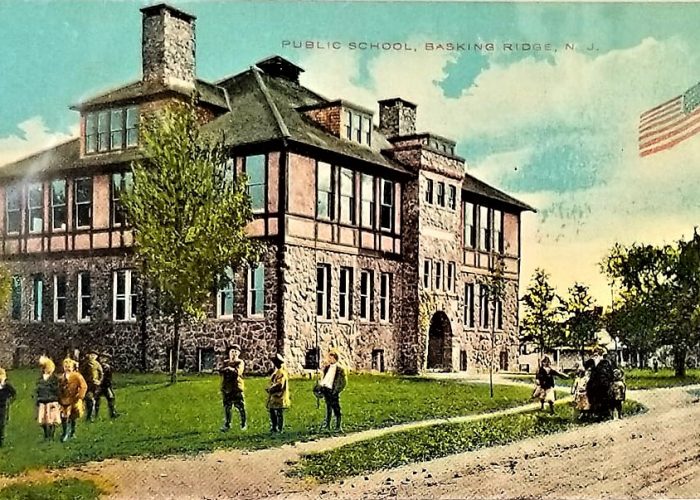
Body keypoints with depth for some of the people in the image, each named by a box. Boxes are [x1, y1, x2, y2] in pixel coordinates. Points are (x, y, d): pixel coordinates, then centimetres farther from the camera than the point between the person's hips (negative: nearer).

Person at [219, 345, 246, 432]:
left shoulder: (240, 362, 2)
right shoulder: (225, 362, 15)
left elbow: (237, 372, -16)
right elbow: (221, 370, -4)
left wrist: (229, 368, -23)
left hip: (237, 388, -4)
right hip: (226, 389, 4)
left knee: (241, 407, -2)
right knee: (226, 408, 7)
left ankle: (243, 424, 10)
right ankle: (227, 425, 15)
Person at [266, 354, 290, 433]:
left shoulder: (281, 373, -15)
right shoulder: (276, 372, 17)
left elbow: (279, 385, -23)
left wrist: (270, 389, -14)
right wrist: (270, 388, 8)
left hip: (279, 398, -10)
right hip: (273, 398, 10)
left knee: (279, 414, -4)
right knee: (272, 413, 15)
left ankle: (279, 429, 0)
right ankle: (273, 428, 22)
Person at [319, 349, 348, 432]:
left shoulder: (340, 369, -6)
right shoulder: (327, 367, 13)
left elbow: (343, 382, -7)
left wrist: (336, 391, -14)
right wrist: (321, 387, 8)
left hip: (333, 391, -6)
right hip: (325, 389, 6)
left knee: (336, 409, -4)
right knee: (328, 408, 12)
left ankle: (338, 427, 1)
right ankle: (327, 426, 16)